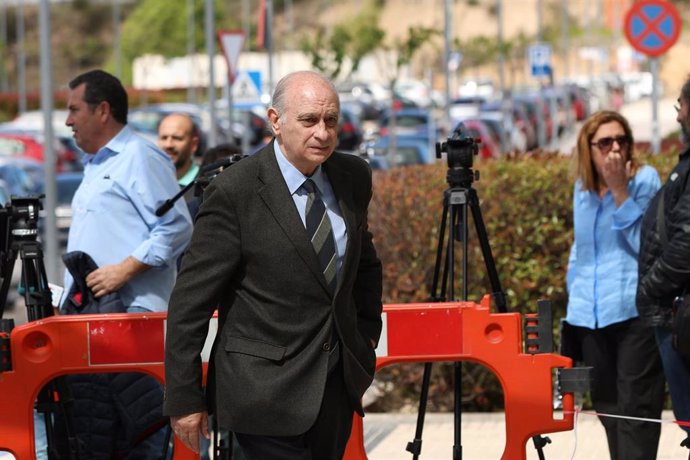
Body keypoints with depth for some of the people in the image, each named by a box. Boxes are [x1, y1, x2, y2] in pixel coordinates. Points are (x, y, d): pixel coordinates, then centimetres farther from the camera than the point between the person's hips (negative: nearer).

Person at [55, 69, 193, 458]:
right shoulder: (95, 166, 24)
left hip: (131, 318, -10)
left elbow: (177, 227, -17)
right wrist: (70, 301, 21)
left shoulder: (140, 159, -8)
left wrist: (124, 270, -21)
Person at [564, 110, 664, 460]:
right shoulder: (582, 188, 14)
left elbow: (646, 243, -13)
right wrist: (574, 301, 17)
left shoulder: (645, 179, -3)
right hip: (590, 316, 6)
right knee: (607, 405, 9)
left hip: (634, 312, -6)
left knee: (635, 406, -9)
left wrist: (620, 191, -16)